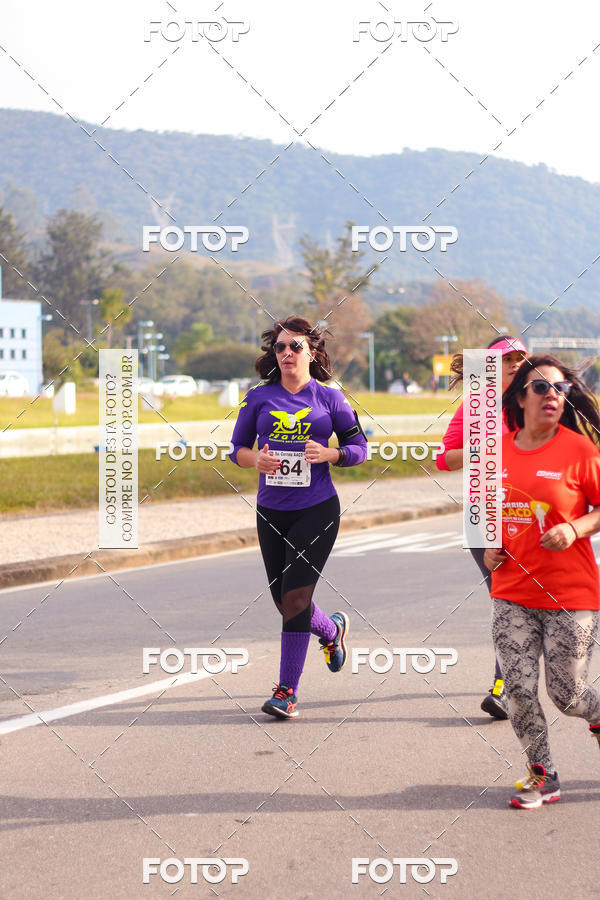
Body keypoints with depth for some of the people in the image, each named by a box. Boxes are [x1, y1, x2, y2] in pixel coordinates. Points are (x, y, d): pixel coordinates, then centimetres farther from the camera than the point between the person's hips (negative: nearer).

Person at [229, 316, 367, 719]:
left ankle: (287, 690, -5)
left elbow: (359, 448, 6)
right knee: (284, 599, 11)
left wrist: (329, 454, -14)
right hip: (271, 511, 4)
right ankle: (332, 629, 44)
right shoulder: (259, 397, 5)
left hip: (317, 509, -3)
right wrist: (256, 459, -12)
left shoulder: (330, 398, 1)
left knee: (295, 596, -12)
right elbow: (238, 448, 10)